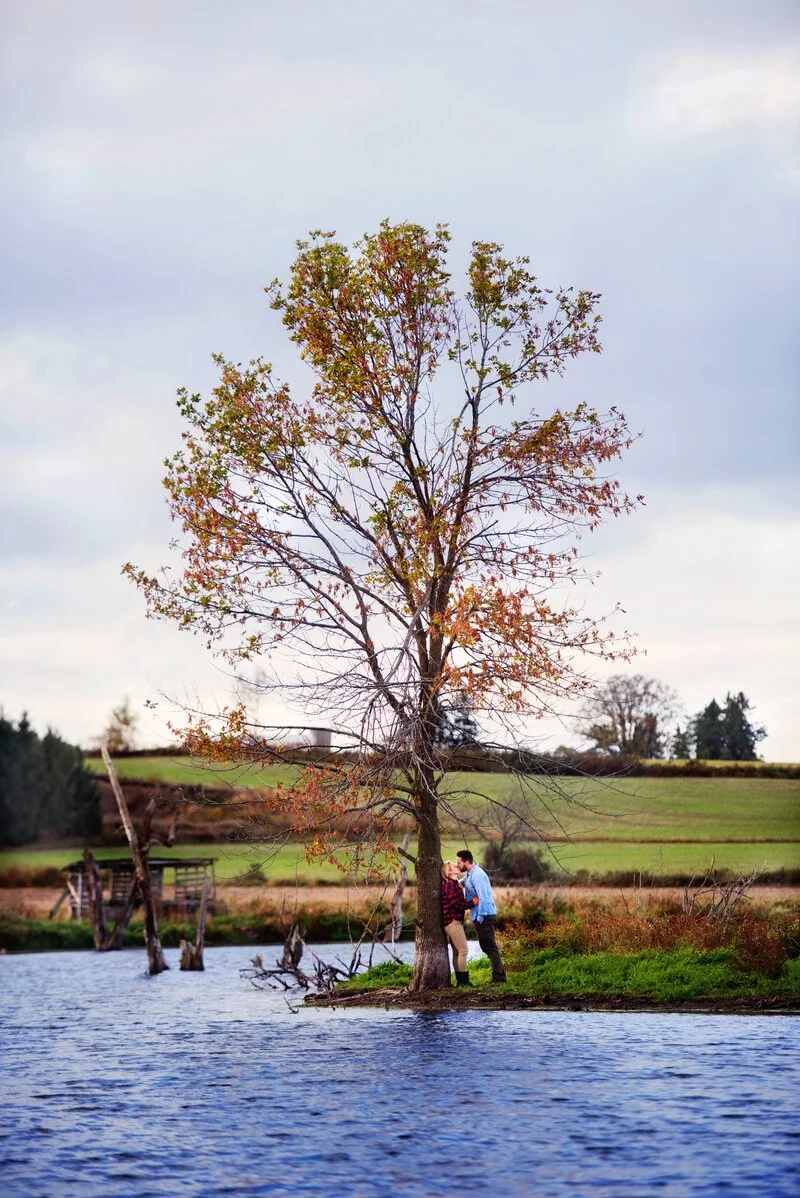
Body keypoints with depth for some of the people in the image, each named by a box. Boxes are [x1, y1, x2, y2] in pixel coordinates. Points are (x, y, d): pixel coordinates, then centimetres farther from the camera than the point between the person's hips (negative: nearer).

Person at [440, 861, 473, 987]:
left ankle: (460, 980, 11)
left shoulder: (454, 883, 16)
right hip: (453, 921, -10)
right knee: (463, 950, -9)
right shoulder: (450, 884, -14)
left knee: (457, 952, 9)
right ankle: (463, 979, -7)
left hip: (454, 921, 10)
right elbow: (456, 904, -19)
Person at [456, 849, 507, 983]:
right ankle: (499, 974, 17)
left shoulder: (477, 875, -18)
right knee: (486, 946, 14)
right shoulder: (470, 874, 15)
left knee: (490, 946, -7)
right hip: (480, 916, 10)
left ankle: (498, 977, -6)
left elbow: (483, 898, -23)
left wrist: (480, 918, -20)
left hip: (484, 916, -10)